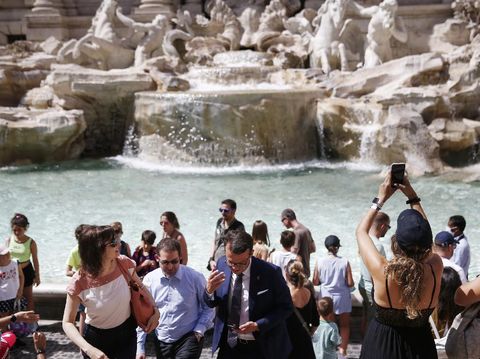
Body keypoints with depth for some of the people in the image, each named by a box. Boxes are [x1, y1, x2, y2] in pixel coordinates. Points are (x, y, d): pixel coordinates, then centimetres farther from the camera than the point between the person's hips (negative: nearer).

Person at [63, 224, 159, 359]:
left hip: (126, 333, 3)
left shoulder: (125, 264, -16)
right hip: (97, 338, -3)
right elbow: (68, 323, -19)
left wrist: (155, 310, -10)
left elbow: (140, 287, 5)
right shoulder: (79, 283, -25)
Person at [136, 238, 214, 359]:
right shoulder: (149, 280, -3)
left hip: (188, 339, -3)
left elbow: (208, 308, 1)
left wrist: (199, 330, -11)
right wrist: (140, 347, 2)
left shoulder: (195, 278, -9)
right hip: (161, 342, 3)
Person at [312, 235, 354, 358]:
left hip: (326, 297, 1)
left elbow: (315, 282, -6)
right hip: (342, 298, -1)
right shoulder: (344, 262, -15)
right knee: (344, 325, 15)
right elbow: (350, 283, -13)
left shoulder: (320, 262, -12)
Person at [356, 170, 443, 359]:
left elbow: (361, 231, -10)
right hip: (420, 344, 2)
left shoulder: (381, 271, -29)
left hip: (381, 343, -2)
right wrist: (413, 197, -1)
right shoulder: (435, 269, -23)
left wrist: (380, 198, -4)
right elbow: (423, 237, -1)